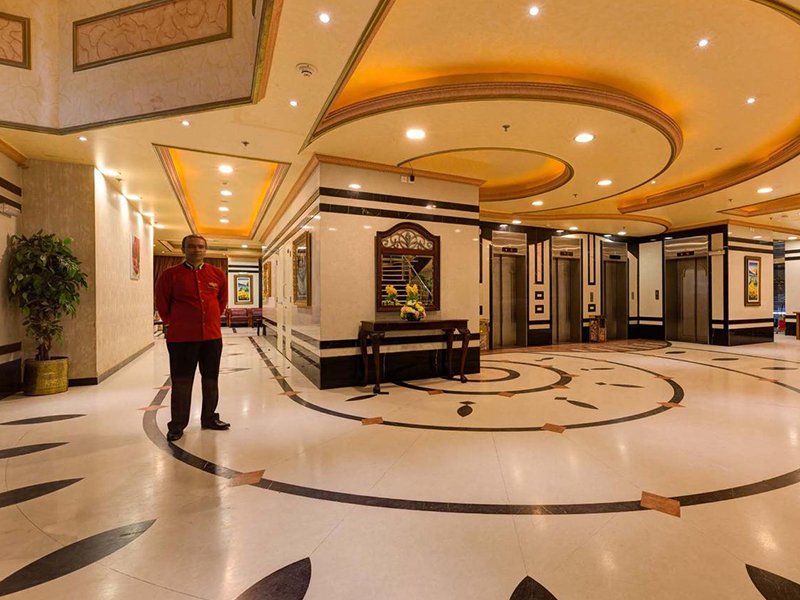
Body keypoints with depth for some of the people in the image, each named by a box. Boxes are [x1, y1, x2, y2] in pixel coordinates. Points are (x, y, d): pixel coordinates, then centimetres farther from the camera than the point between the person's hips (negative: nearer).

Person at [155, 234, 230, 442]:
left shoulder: (218, 274, 5)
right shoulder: (170, 275, -4)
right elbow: (162, 304, 3)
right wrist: (174, 323, 8)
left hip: (212, 336, 4)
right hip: (181, 338, -3)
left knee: (211, 380, 13)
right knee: (181, 382, 4)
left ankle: (209, 418, 29)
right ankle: (177, 425, 17)